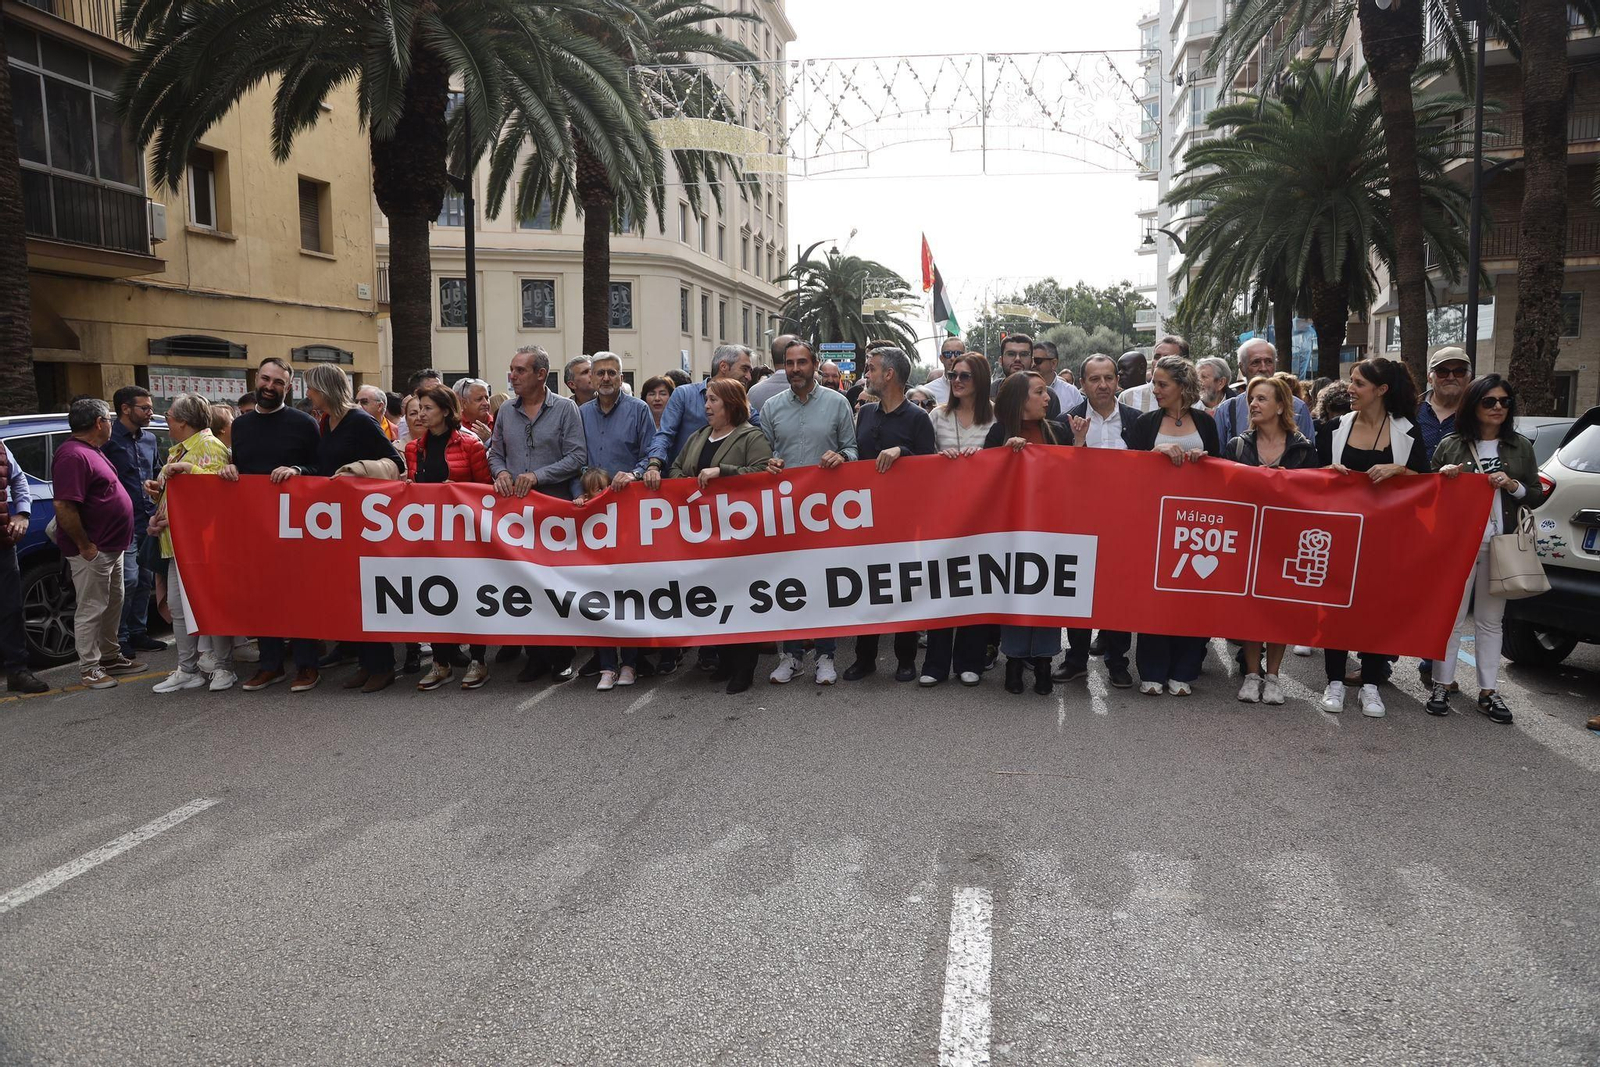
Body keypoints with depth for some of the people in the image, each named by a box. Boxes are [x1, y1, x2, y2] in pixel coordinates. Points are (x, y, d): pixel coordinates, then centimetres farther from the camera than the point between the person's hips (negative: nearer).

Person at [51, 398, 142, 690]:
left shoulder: (91, 451, 13)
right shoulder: (73, 456, -20)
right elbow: (63, 506, -26)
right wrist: (85, 545, -22)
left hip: (111, 546, 10)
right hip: (93, 550, -10)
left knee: (113, 604, 18)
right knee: (91, 610, -1)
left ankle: (110, 657, 30)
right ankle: (89, 668, 8)